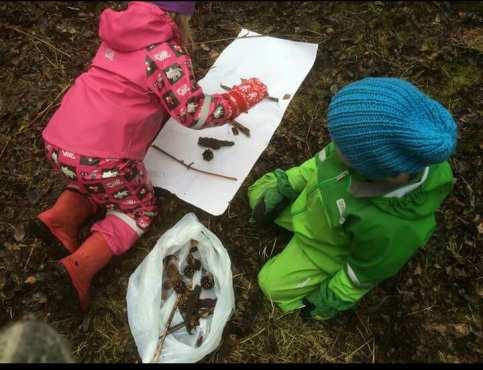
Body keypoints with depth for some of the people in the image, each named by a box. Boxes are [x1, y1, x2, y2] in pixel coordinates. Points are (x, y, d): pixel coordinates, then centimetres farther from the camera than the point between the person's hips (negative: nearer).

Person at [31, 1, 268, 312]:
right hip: (101, 157, -7)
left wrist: (182, 72, 29)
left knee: (100, 186, 36)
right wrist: (245, 95, 0)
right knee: (140, 210, 17)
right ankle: (80, 266, -1)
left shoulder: (121, 33, 13)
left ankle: (61, 218, 12)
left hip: (58, 144, 8)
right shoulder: (164, 53, -9)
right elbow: (195, 113, -13)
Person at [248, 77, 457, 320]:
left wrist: (333, 299, -5)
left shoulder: (390, 227, -47)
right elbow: (324, 159, -11)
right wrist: (286, 184, -5)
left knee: (273, 284, 9)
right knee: (259, 192, 16)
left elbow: (368, 270, -23)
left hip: (331, 248, -5)